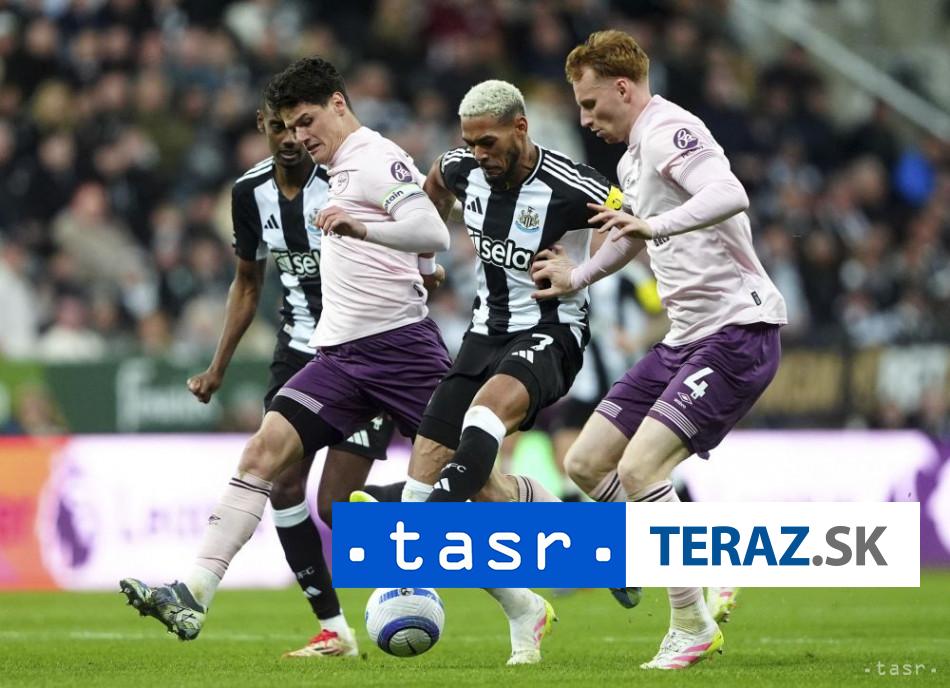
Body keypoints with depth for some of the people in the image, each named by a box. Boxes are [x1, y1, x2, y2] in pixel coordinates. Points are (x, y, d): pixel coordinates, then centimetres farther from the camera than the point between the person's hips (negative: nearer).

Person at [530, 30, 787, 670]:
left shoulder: (668, 131, -14)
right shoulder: (634, 155, 17)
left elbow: (730, 196, -34)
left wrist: (655, 224, -46)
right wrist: (575, 277, 41)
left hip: (737, 331, -11)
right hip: (687, 335, 11)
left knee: (638, 469, -21)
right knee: (587, 463, 7)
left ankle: (693, 626, -9)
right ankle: (707, 581, 14)